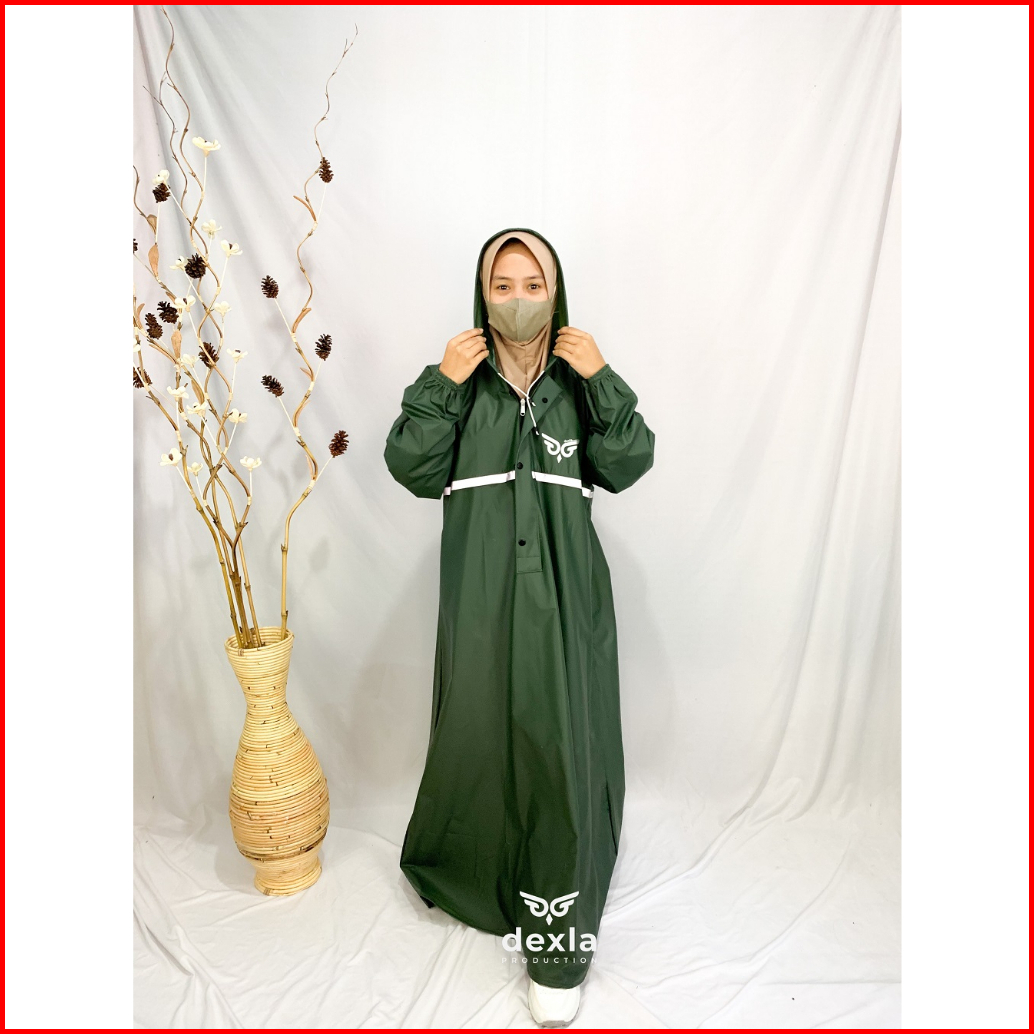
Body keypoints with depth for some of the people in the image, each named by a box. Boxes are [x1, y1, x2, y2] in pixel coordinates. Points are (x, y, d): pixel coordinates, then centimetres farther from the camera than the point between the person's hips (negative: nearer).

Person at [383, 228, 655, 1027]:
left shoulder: (581, 378, 5)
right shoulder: (459, 378, 4)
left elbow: (627, 467, -4)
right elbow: (414, 472, -5)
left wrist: (603, 383, -12)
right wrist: (441, 385, -12)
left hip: (565, 590, 0)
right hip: (482, 592, 1)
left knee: (563, 744, -1)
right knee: (482, 735, 12)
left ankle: (558, 943, 14)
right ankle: (484, 872, 43)